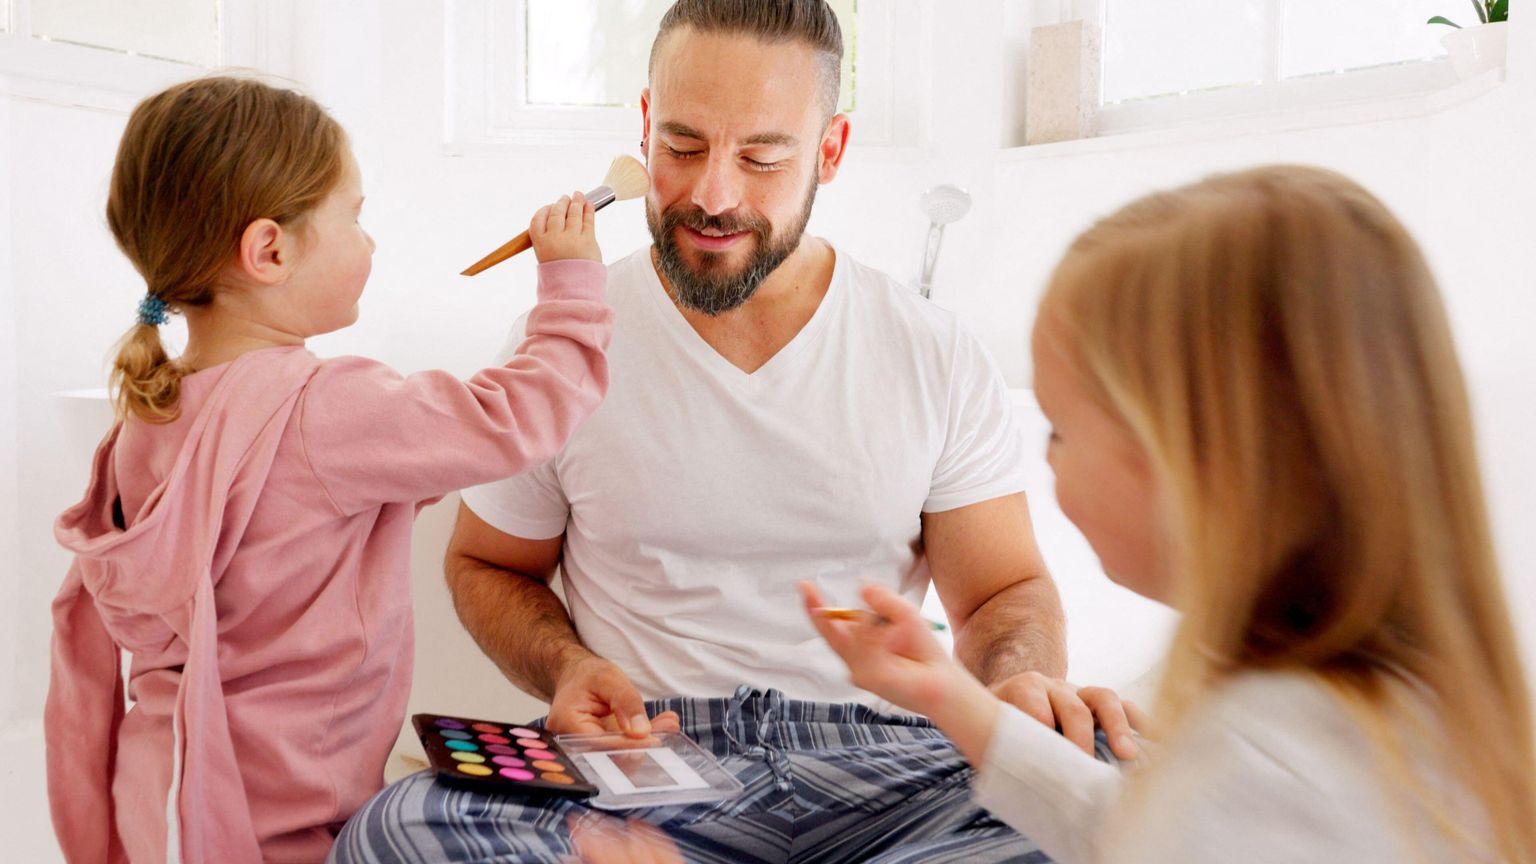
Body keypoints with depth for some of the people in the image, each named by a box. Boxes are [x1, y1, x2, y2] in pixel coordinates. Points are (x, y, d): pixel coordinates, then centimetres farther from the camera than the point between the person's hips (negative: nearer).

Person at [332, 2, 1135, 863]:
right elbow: (486, 567, 13)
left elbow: (1005, 589, 8)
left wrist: (1028, 683, -15)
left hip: (875, 768, 2)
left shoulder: (938, 356, 2)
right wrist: (566, 666, -8)